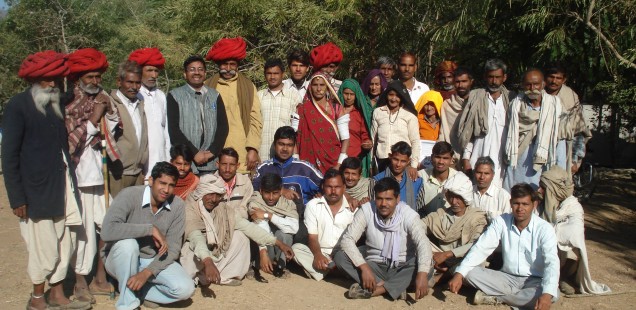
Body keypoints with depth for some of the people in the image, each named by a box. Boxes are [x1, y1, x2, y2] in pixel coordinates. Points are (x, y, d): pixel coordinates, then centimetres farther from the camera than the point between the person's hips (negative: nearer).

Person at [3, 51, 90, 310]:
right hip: (36, 191, -6)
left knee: (65, 243, 11)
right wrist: (16, 198, -10)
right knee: (45, 248, 0)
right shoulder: (17, 106, -6)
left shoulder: (58, 104, 12)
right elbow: (9, 155, -7)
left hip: (62, 186, 6)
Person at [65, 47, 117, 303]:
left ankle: (100, 279, 22)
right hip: (80, 173, -5)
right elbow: (71, 142, -10)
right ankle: (80, 283, 14)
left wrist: (109, 110, 0)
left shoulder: (100, 100, 9)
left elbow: (113, 133, 14)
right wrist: (92, 120, -14)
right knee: (84, 229, -2)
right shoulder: (68, 105, -6)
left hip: (101, 171, 5)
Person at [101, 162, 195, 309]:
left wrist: (147, 272, -24)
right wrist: (150, 229, -33)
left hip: (154, 261, 3)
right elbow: (107, 231, -35)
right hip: (121, 259, -2)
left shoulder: (177, 205, -11)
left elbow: (173, 248, -11)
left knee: (186, 289, -20)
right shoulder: (130, 195, -21)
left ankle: (137, 290, 2)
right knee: (127, 243, -37)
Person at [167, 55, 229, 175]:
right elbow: (173, 129, -4)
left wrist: (212, 152, -5)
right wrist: (194, 153, -11)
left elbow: (223, 126, 8)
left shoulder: (215, 96, 13)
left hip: (211, 163, 3)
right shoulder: (174, 96, 3)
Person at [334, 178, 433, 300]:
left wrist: (422, 274, -48)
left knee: (427, 266, -31)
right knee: (340, 256, -22)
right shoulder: (366, 210, -13)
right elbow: (347, 239, -17)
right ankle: (396, 287, -27)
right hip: (374, 265, 2)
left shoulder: (409, 215, -17)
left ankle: (379, 288, -31)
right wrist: (364, 267, -31)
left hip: (401, 268, -2)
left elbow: (423, 243, -29)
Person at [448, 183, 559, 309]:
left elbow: (552, 262, -25)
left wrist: (547, 294, -43)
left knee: (553, 294, -35)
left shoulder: (545, 229, -14)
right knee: (470, 273, -19)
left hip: (534, 281, -1)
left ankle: (496, 298, -20)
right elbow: (481, 248, -12)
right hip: (507, 277, 2)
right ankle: (522, 297, -16)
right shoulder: (501, 222, -7)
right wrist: (459, 274, -27)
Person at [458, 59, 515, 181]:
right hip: (478, 159, 0)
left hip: (501, 161, 0)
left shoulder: (511, 100, 7)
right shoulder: (475, 97, 5)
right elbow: (466, 130, 4)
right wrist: (466, 158, 0)